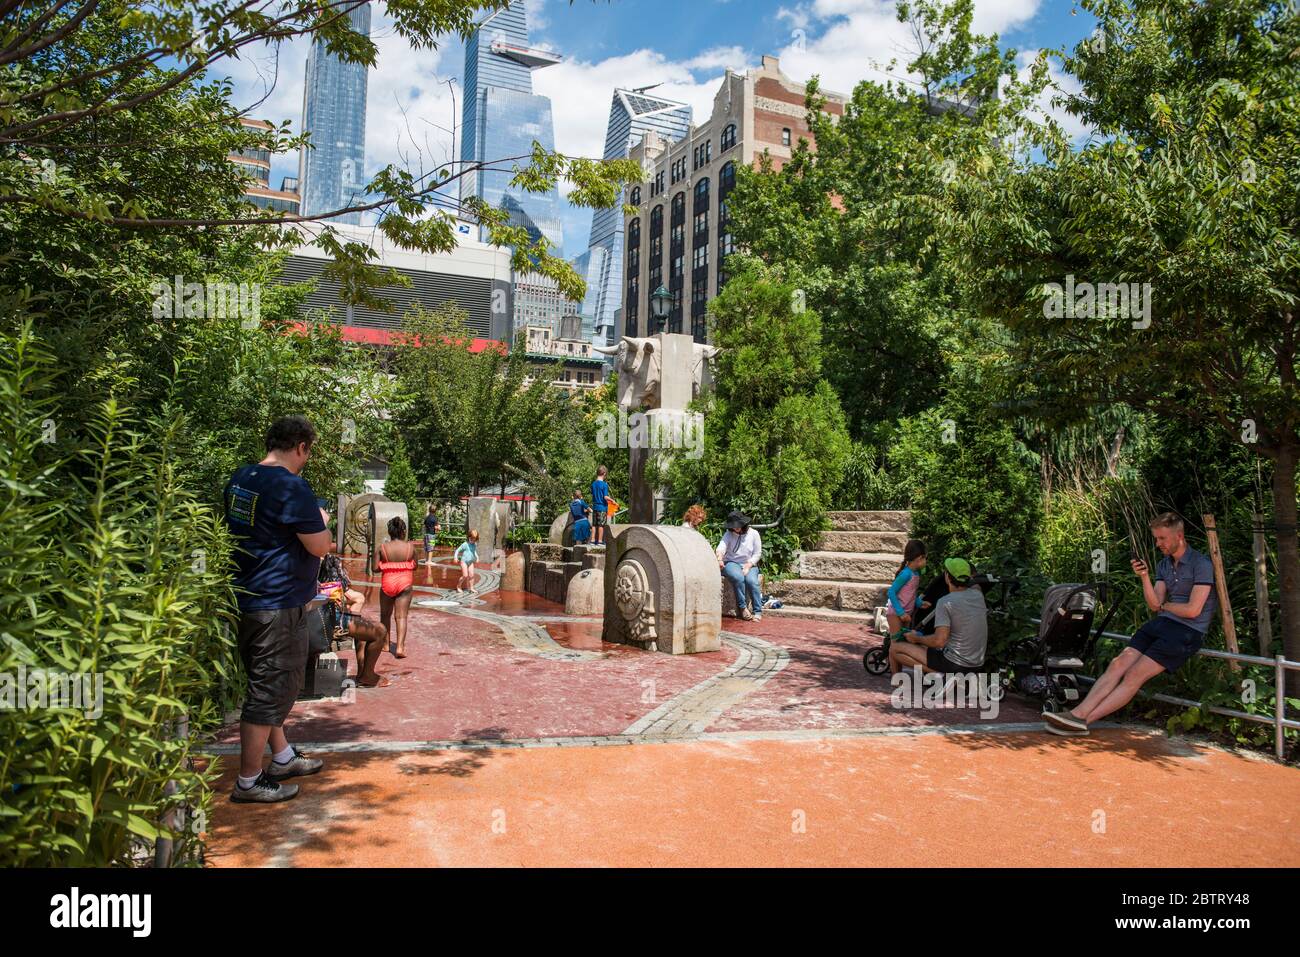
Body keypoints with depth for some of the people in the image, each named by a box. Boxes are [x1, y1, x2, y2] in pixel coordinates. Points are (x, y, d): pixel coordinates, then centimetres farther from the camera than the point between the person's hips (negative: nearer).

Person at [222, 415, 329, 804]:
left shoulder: (239, 479, 8)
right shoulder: (291, 486, -19)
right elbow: (320, 546, -17)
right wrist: (321, 521, 3)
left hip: (246, 597, 10)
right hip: (277, 603, -10)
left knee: (269, 684, 21)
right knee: (271, 689, 1)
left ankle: (283, 757, 36)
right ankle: (249, 782, 11)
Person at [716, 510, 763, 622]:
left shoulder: (753, 534, 3)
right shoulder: (728, 534, 1)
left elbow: (757, 554, 4)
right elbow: (721, 547, -19)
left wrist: (748, 565, -11)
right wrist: (720, 559, -41)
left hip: (749, 564, 1)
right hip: (731, 563, -1)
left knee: (751, 581, -31)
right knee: (738, 577, -34)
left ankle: (758, 612, -20)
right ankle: (742, 608, -20)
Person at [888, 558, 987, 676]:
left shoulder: (945, 602, -20)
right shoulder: (978, 594, 0)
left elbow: (939, 641, -25)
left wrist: (916, 638, -9)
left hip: (953, 663, -8)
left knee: (894, 648, 2)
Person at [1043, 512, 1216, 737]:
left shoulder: (1202, 565, -6)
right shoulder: (1164, 565, 18)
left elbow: (1193, 610, -12)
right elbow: (1154, 605, 9)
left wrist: (1164, 605, 6)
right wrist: (1144, 576, -6)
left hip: (1187, 632, -7)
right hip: (1160, 624, 7)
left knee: (1135, 675, -19)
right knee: (1119, 664, -15)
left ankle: (1083, 720, -28)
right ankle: (1078, 713, -28)